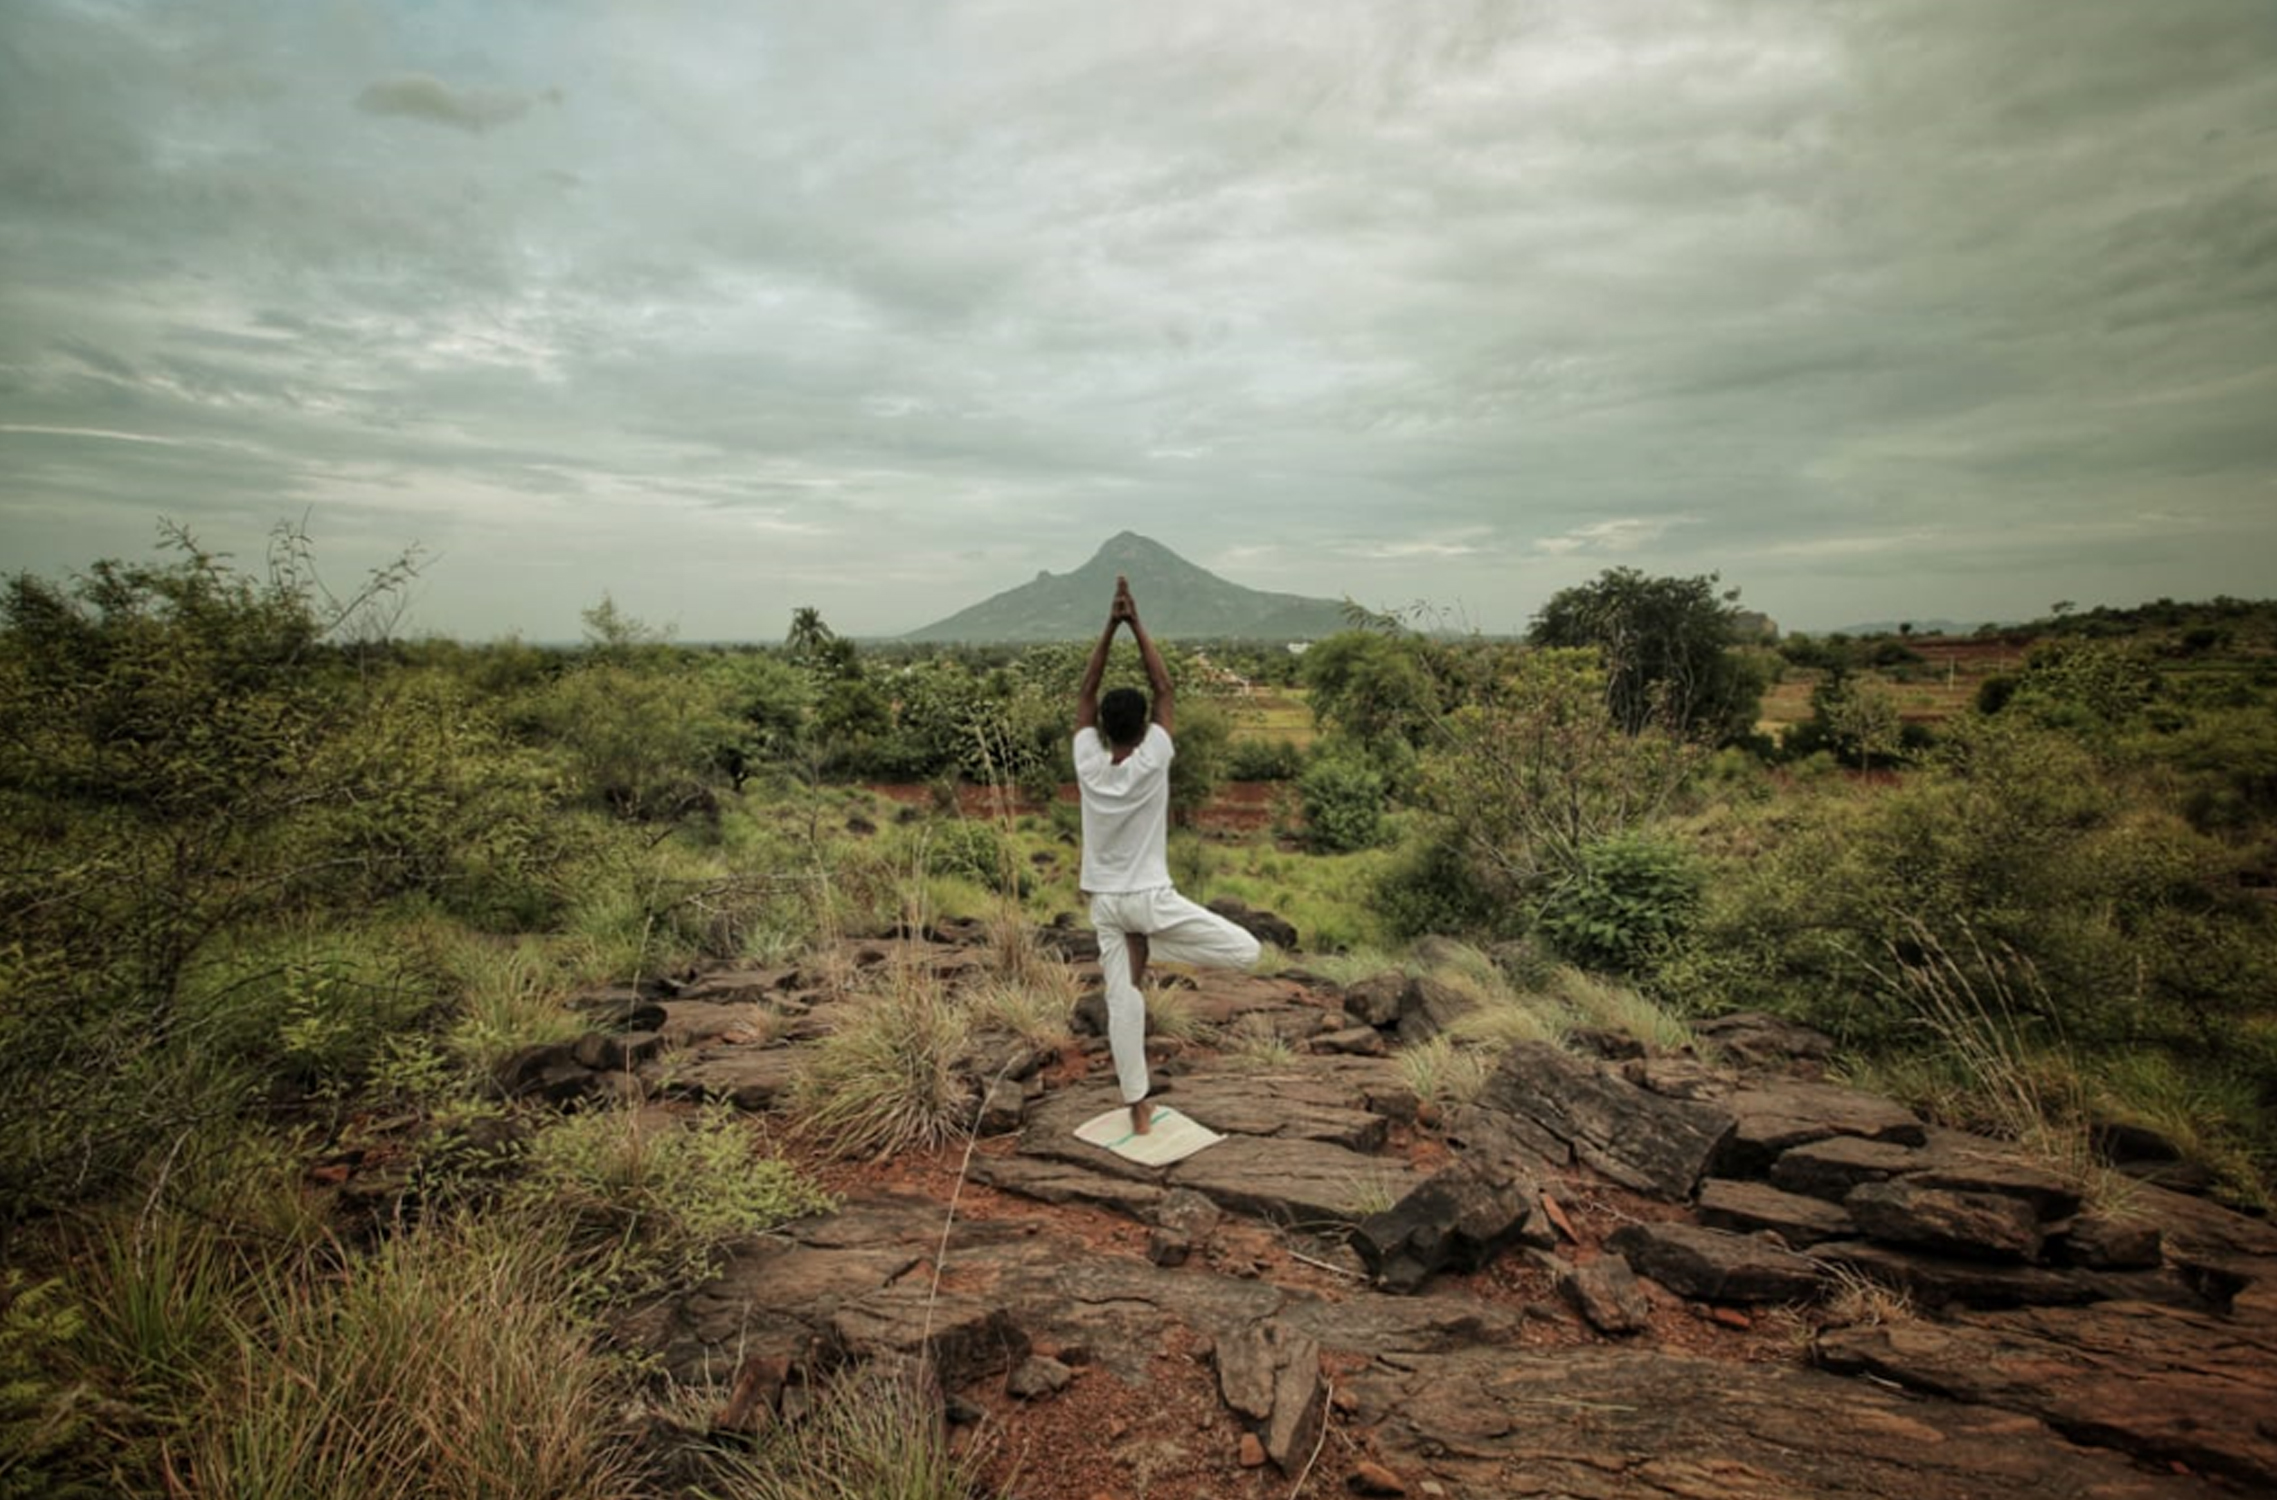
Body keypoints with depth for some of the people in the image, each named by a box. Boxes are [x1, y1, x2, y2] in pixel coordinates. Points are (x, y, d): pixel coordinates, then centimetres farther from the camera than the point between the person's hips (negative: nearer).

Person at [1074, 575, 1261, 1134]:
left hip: (1104, 902, 5)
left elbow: (1085, 694, 1)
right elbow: (1164, 690, -9)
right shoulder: (1151, 761, -16)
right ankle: (1143, 948, 1)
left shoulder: (1088, 765, -8)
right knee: (1246, 951, 4)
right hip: (1149, 898, -5)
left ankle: (1138, 1108, 17)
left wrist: (1110, 626, -5)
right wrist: (1136, 624, -8)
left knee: (1123, 1003, 10)